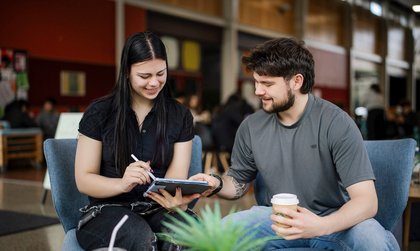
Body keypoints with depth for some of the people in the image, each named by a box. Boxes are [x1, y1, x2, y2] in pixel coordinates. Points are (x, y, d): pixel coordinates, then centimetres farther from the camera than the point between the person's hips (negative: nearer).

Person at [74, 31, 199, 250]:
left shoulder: (180, 116, 4)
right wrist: (122, 184, -26)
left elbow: (176, 179, -5)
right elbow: (83, 180, -3)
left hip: (157, 210, 2)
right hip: (108, 210, -1)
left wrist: (176, 201, -30)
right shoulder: (99, 113, -2)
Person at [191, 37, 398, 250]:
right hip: (277, 218, 3)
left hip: (333, 221, -2)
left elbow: (366, 200, -20)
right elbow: (238, 183, 12)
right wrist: (218, 184, -13)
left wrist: (321, 226, -39)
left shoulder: (336, 123, -16)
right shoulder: (251, 127, -3)